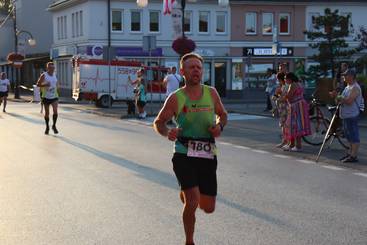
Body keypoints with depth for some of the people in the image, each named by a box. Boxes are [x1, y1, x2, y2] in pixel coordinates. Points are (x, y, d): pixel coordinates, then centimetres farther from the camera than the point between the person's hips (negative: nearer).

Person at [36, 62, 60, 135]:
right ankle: (47, 127, 23)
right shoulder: (44, 75, -7)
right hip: (46, 97, -3)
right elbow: (38, 84, -9)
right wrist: (45, 85, -25)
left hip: (54, 97, 3)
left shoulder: (55, 75, 7)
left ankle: (54, 126, 2)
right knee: (47, 113, 6)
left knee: (55, 111, -14)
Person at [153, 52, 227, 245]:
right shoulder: (176, 98, -3)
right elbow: (158, 122, 7)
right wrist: (167, 133, -15)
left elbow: (223, 114, 20)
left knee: (208, 208, 7)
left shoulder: (211, 93, 5)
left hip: (207, 156, 4)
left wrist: (219, 126, -2)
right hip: (184, 155, -3)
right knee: (192, 202, -16)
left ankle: (186, 193, 42)